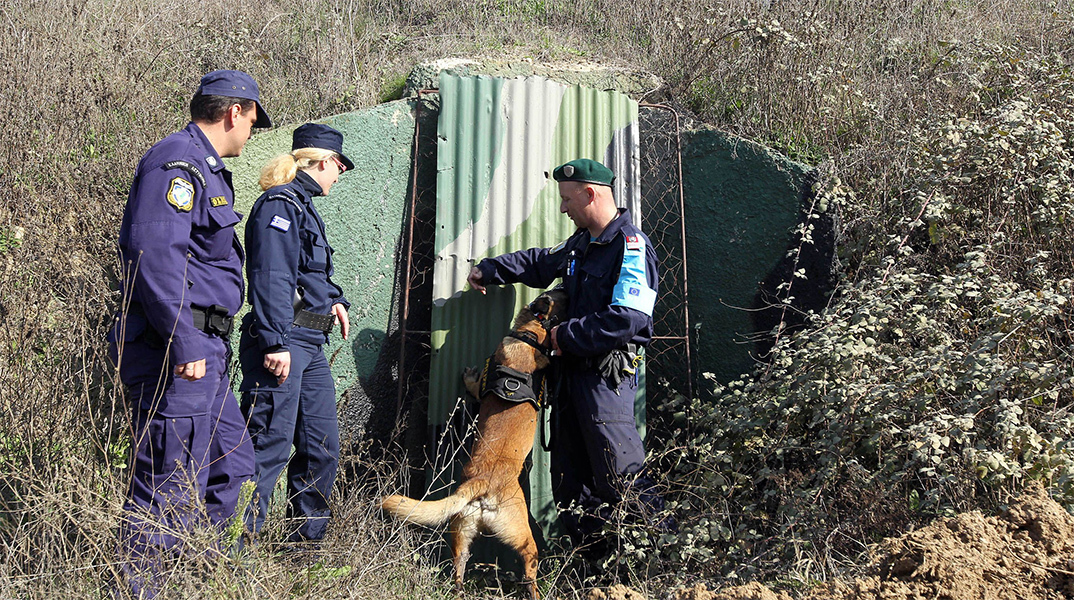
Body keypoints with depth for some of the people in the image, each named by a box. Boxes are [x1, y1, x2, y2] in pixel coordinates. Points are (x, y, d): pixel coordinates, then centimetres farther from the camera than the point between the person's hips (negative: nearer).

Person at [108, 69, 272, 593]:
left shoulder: (205, 168, 22)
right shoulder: (177, 162, -13)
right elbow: (153, 254, -25)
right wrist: (186, 343, -27)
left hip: (203, 353, 11)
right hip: (179, 353, -11)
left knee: (232, 468, 18)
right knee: (168, 487, -7)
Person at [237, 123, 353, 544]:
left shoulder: (302, 205, 21)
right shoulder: (280, 205, -10)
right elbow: (270, 279, -19)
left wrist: (333, 299, 15)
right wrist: (276, 342, -25)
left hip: (310, 347, 10)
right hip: (282, 342, -10)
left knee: (322, 446, 12)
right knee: (270, 444, -10)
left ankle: (307, 539, 23)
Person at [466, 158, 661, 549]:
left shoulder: (631, 246, -15)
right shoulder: (581, 243, 16)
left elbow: (627, 320, -24)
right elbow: (541, 264, 36)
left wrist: (566, 335, -15)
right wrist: (488, 270, 36)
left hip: (607, 376, -10)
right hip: (575, 371, 10)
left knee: (621, 480, -11)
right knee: (570, 476, 13)